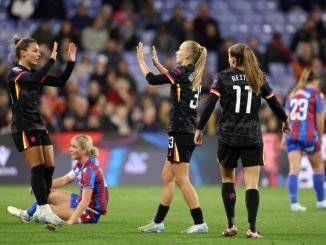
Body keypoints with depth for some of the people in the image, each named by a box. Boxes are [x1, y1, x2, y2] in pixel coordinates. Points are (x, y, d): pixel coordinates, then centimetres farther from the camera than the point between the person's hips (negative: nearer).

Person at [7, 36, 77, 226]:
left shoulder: (34, 74, 13)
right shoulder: (15, 72, -9)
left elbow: (60, 82, 10)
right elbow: (34, 79, -29)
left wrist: (71, 62, 0)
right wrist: (52, 60, -27)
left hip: (38, 125, 8)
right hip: (24, 127, -8)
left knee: (49, 167, 3)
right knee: (38, 168, -12)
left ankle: (41, 211, 9)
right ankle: (44, 210, -10)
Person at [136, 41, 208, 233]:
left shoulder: (183, 71, -12)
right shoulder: (193, 74, 12)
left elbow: (153, 80, -9)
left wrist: (141, 60, 4)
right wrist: (157, 63, 32)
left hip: (180, 132, -9)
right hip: (189, 131, 9)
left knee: (182, 180, -6)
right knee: (167, 177, 14)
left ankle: (200, 223, -7)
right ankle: (158, 222, 18)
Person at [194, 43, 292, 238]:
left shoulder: (223, 78, -1)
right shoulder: (258, 79, 5)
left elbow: (210, 105, -7)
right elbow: (274, 103, 12)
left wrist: (200, 129, 1)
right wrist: (285, 120, 30)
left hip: (228, 136, -1)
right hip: (252, 137, 1)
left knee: (227, 179, 15)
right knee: (252, 183, -1)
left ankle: (231, 225, 8)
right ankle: (252, 228, -10)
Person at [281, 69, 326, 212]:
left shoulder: (293, 94, 14)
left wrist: (284, 136, 11)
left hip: (292, 135, 4)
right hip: (308, 135, -4)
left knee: (294, 170, -3)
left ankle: (294, 203, -14)